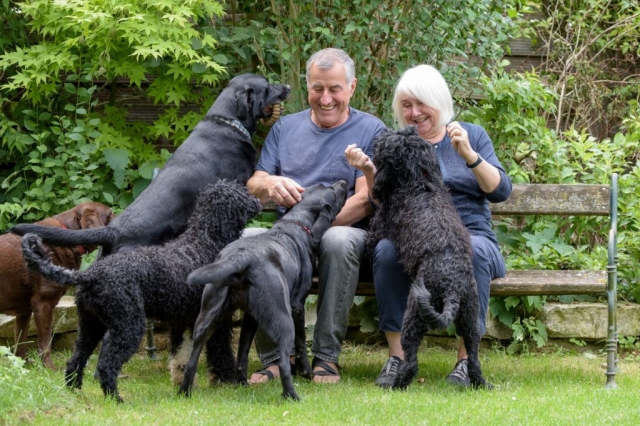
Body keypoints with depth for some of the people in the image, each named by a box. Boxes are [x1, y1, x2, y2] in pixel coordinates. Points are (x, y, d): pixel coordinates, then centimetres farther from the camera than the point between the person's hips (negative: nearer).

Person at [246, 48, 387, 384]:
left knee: (338, 239, -41)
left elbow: (364, 199, -5)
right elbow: (252, 187, 12)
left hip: (347, 229, -3)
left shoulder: (371, 130, 6)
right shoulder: (286, 128, 19)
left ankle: (327, 357, -29)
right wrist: (271, 184, -14)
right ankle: (272, 356, -22)